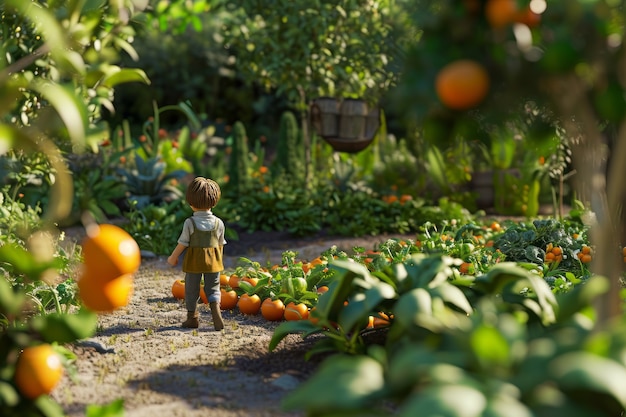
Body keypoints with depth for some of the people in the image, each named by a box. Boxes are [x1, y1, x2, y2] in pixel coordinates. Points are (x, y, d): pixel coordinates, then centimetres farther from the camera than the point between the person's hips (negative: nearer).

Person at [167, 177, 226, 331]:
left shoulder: (190, 223, -12)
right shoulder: (219, 223, -3)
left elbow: (182, 244, -7)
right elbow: (220, 244, 5)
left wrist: (173, 258, 7)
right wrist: (219, 260, 20)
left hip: (193, 260, -2)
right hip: (213, 260, 2)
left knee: (192, 289, 12)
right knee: (213, 288, 9)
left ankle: (192, 317, 22)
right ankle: (216, 309, -16)